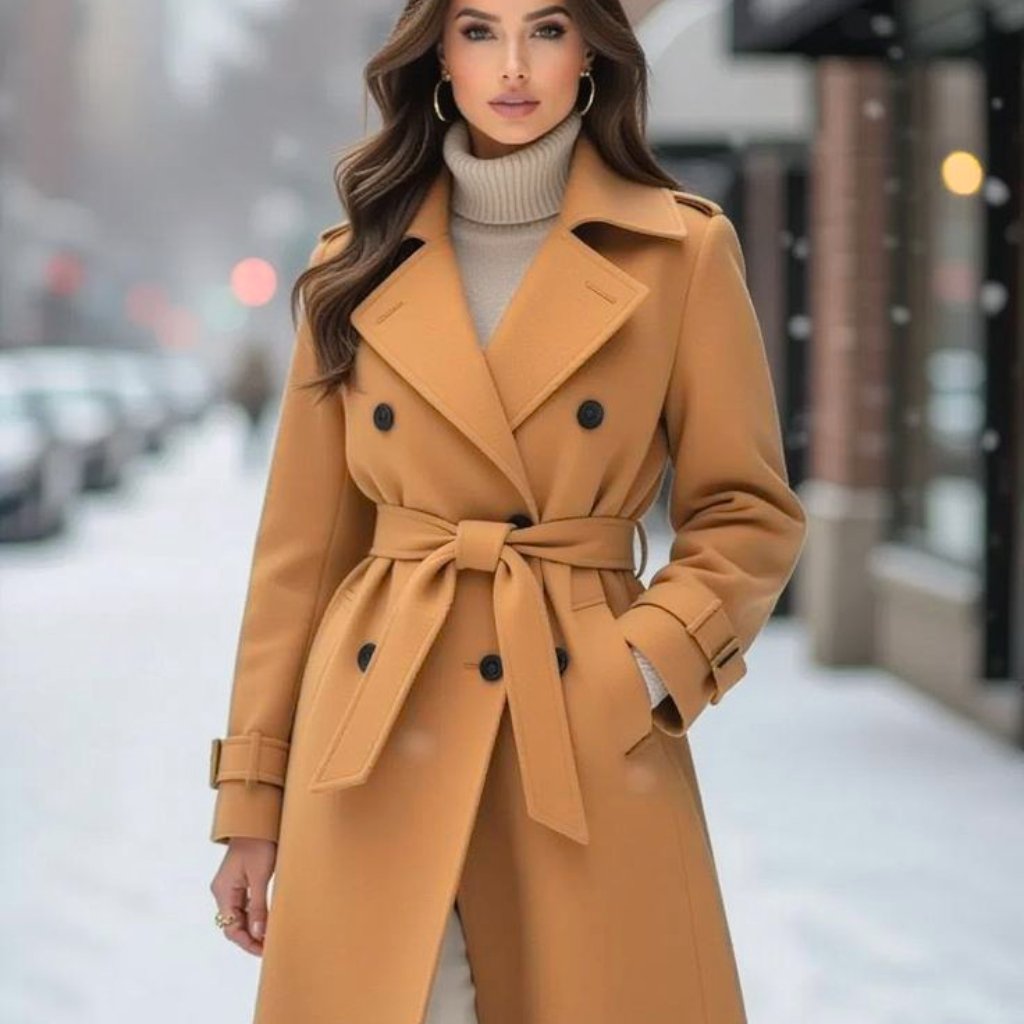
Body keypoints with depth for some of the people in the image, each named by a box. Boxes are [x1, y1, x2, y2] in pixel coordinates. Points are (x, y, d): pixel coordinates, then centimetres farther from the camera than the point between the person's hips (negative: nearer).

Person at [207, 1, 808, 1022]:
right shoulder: (358, 266, 7)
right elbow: (302, 542, 8)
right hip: (379, 741, 1)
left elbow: (747, 515, 3)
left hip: (588, 739, -1)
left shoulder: (683, 250, 1)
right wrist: (252, 801, 5)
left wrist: (646, 665, -14)